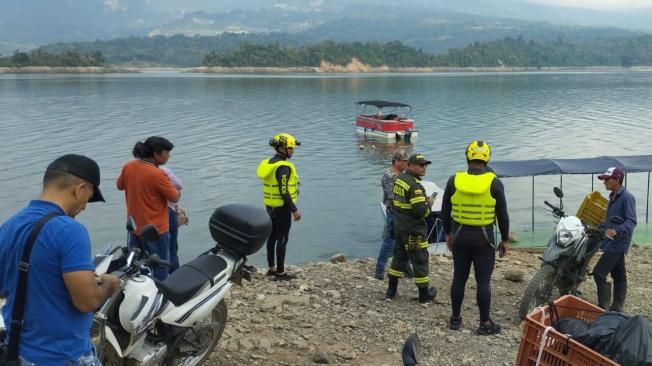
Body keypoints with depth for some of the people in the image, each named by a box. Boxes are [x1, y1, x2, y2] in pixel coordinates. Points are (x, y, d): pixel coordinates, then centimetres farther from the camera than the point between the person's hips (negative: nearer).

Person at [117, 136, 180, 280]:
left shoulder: (128, 167, -4)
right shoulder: (158, 174, -24)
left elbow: (120, 185, 13)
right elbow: (174, 198, -15)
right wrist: (177, 190, 5)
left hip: (134, 227, 7)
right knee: (161, 269, 10)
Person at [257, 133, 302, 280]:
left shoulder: (268, 163, 8)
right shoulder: (283, 166, -20)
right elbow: (283, 191, -24)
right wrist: (295, 210, -19)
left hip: (270, 206, 9)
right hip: (282, 207, -9)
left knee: (272, 237, 15)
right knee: (282, 239, -1)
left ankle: (271, 268, 24)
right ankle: (280, 272, 6)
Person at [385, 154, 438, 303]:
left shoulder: (399, 179, 6)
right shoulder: (415, 185, -22)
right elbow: (421, 211, -27)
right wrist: (429, 203, -7)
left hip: (399, 225, 8)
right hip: (413, 230, -8)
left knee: (399, 257, 18)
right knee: (420, 260, 4)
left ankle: (391, 291, 23)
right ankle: (424, 294, 16)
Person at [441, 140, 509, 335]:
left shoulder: (454, 181, -4)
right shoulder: (494, 183, -9)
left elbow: (445, 211, 3)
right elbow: (502, 215, -5)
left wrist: (448, 233, 16)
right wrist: (504, 240, 6)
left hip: (460, 236, 2)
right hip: (484, 238, -2)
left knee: (459, 278, 12)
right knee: (483, 281, 4)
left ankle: (456, 318, 22)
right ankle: (485, 323, 11)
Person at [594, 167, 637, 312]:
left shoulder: (627, 197, -14)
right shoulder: (613, 197, 16)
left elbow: (631, 221, -23)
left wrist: (617, 231, -38)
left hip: (617, 244, -10)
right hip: (614, 243, 10)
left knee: (599, 273, -13)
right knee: (618, 275, 13)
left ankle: (603, 308, -8)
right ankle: (617, 308, 20)